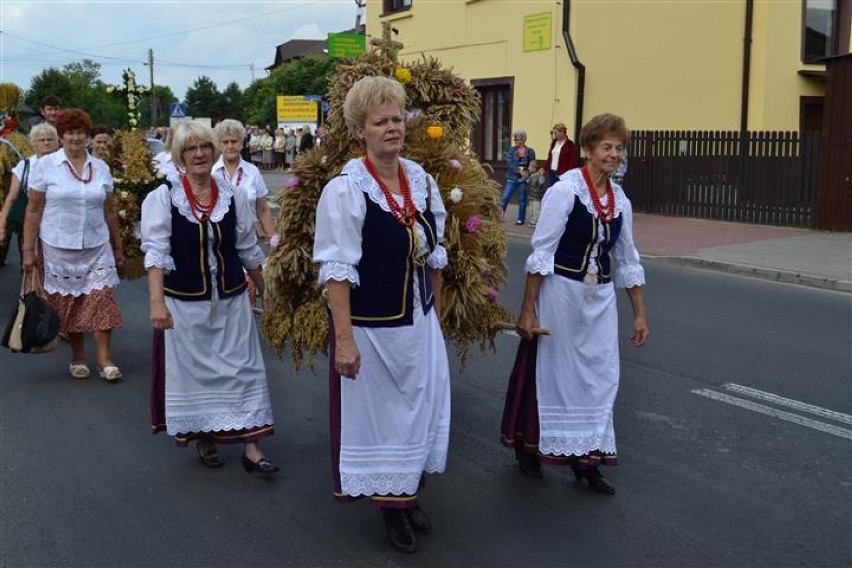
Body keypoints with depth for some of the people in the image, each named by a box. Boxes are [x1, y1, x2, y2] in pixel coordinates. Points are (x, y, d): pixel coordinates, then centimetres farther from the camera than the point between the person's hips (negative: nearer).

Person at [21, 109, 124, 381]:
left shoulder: (101, 168, 6)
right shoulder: (45, 165, -2)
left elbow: (110, 212, 12)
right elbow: (33, 211, -1)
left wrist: (118, 247, 14)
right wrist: (28, 250, -4)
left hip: (97, 247, 2)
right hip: (59, 248, -1)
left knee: (102, 299, -6)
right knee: (67, 304, 6)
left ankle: (105, 359, 1)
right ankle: (78, 357, 21)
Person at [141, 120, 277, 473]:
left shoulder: (233, 196, 2)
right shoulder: (163, 198, -6)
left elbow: (248, 250, 11)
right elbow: (156, 252, -13)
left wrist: (266, 292, 16)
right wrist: (157, 302, -24)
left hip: (230, 300, 2)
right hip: (184, 302, -2)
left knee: (243, 368, 1)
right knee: (193, 371, 8)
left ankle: (251, 446, 8)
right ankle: (203, 439, 27)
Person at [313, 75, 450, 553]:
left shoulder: (422, 181, 2)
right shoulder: (345, 189, -16)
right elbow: (336, 270, -18)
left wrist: (436, 315, 14)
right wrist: (344, 338, -21)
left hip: (419, 323, 6)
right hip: (370, 327, -6)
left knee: (417, 408, 16)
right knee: (376, 414, 10)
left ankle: (408, 493, 37)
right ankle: (391, 503, 29)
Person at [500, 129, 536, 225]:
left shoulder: (530, 151, 0)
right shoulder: (511, 150, 3)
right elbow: (509, 163, -8)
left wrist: (527, 173, -17)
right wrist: (520, 171, -21)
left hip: (524, 179, -1)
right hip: (512, 178, 1)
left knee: (522, 200, 6)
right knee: (504, 198, -4)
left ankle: (520, 219, 16)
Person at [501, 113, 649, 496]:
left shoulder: (620, 201, 5)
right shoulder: (565, 190, -12)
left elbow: (627, 260, 13)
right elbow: (541, 251, -13)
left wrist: (639, 314, 13)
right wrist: (528, 309, -14)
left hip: (600, 296, 6)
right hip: (560, 291, -6)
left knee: (601, 375, 6)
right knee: (551, 371, 6)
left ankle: (585, 458, 19)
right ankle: (527, 446, 27)